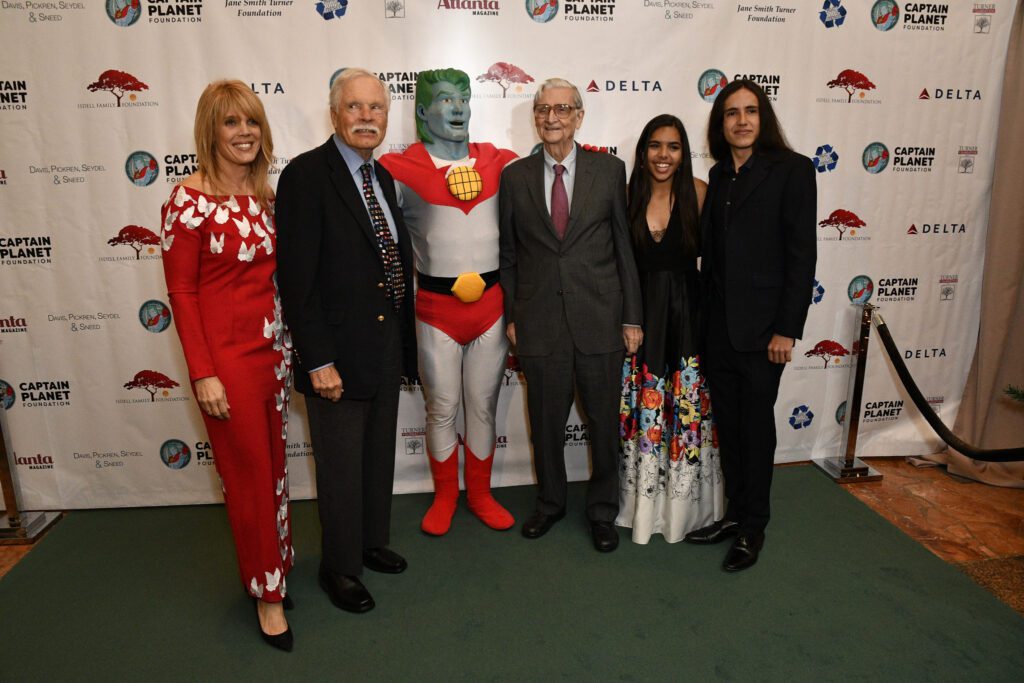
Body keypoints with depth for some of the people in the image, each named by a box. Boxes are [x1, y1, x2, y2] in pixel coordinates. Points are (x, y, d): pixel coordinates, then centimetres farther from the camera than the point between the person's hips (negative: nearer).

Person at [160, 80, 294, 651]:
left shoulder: (264, 196, 7)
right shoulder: (190, 200, -12)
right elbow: (181, 291, -11)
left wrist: (290, 344, 8)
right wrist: (203, 373, -14)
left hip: (273, 348, 6)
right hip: (228, 354, -6)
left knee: (274, 465, 17)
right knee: (249, 473, 7)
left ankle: (272, 565, 37)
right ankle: (268, 591, 25)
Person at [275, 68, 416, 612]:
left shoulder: (382, 177, 10)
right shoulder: (306, 174, -14)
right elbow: (297, 277, -18)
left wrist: (403, 341, 11)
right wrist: (318, 360, -21)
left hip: (386, 349, 7)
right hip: (337, 355, -7)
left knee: (379, 458, 21)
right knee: (341, 470, 8)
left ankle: (372, 542, 42)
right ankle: (340, 568, 30)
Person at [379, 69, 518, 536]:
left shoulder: (499, 162, 5)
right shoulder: (401, 168, -4)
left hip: (493, 303, 2)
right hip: (436, 308, -2)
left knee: (483, 407, 13)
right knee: (441, 409, 10)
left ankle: (480, 494, 32)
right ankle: (444, 496, 31)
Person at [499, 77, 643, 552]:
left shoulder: (609, 170, 2)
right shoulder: (515, 176, 4)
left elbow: (624, 246, 2)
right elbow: (508, 254, 8)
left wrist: (632, 317, -1)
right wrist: (511, 316, 4)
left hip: (599, 318, 0)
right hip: (539, 322, 1)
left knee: (604, 421, 10)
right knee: (545, 421, 13)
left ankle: (603, 510, 31)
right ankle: (550, 502, 36)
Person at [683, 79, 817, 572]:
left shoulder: (792, 170, -6)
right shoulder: (719, 175, 11)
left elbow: (802, 255, -10)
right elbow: (709, 247, 11)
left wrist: (786, 329, -14)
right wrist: (703, 315, 6)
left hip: (761, 324, -5)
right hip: (717, 323, 6)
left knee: (755, 425, 6)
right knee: (727, 424, 13)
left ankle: (753, 527, 23)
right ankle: (735, 513, 29)